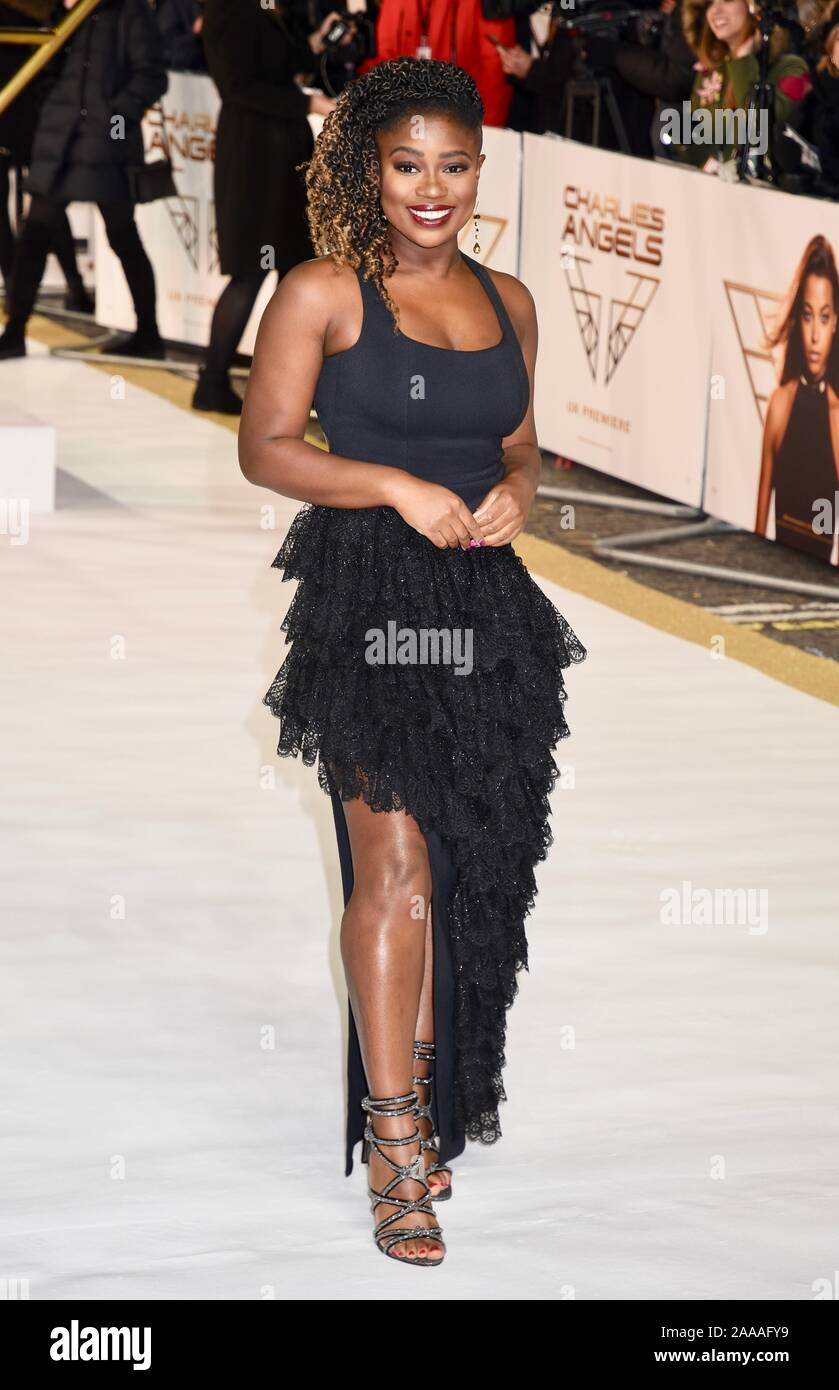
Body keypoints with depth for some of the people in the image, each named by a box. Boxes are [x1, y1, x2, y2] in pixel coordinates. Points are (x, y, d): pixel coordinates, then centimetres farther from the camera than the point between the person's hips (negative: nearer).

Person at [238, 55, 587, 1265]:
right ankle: (394, 1144, -7)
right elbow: (264, 447, -5)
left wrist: (517, 488, 0)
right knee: (395, 863, -10)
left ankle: (425, 1100, 23)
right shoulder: (323, 293, -3)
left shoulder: (508, 301, 13)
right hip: (369, 599, -5)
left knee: (471, 867, 8)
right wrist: (400, 489, -15)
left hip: (485, 600, 6)